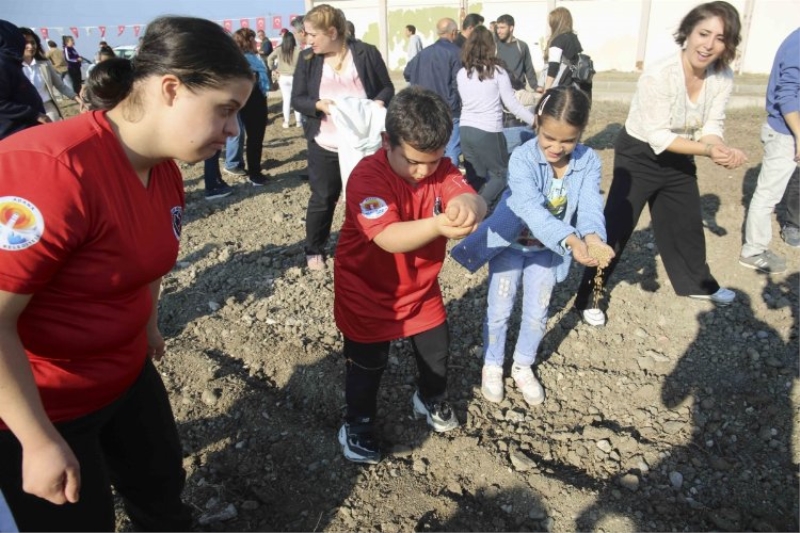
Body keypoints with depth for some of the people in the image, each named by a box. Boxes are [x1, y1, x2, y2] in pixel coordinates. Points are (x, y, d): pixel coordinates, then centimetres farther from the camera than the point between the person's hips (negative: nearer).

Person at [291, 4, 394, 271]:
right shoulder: (307, 58, 1)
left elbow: (387, 88, 4)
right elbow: (297, 99, 1)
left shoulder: (367, 53, -4)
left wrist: (379, 102, -18)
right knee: (322, 199, 10)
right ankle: (314, 250, 28)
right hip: (325, 145, 1)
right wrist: (318, 105, -19)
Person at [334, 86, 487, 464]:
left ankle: (431, 400, 49)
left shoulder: (440, 168, -12)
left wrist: (467, 207, -56)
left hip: (421, 287, 5)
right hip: (368, 292, -5)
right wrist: (438, 225, -60)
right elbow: (388, 237, -42)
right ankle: (358, 425, 35)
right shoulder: (367, 176, -29)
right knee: (367, 364, 10)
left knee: (437, 350, 19)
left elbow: (474, 200, -30)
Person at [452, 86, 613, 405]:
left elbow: (590, 205, -26)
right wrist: (570, 241, -56)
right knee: (500, 310, 8)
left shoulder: (588, 161, -16)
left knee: (537, 313, 13)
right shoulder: (522, 159, -29)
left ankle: (523, 366, 38)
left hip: (548, 248, 3)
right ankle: (492, 367, 32)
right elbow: (531, 208, -42)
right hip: (510, 243, -3)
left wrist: (592, 236, -50)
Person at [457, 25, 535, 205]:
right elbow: (511, 103, -5)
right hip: (489, 132, -4)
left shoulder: (462, 73, 6)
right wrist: (535, 121, 2)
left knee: (475, 178, 16)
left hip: (466, 130, 5)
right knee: (500, 174, 10)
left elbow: (463, 102, 12)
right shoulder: (497, 71, -5)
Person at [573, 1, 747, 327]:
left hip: (678, 158, 7)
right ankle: (587, 298, 5)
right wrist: (708, 150, -32)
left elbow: (712, 125, -5)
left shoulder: (723, 77, -10)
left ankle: (698, 284, 45)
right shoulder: (659, 76, -29)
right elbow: (658, 138, -27)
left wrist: (722, 149, -27)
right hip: (639, 157, -6)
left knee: (688, 223, 21)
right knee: (616, 228, -6)